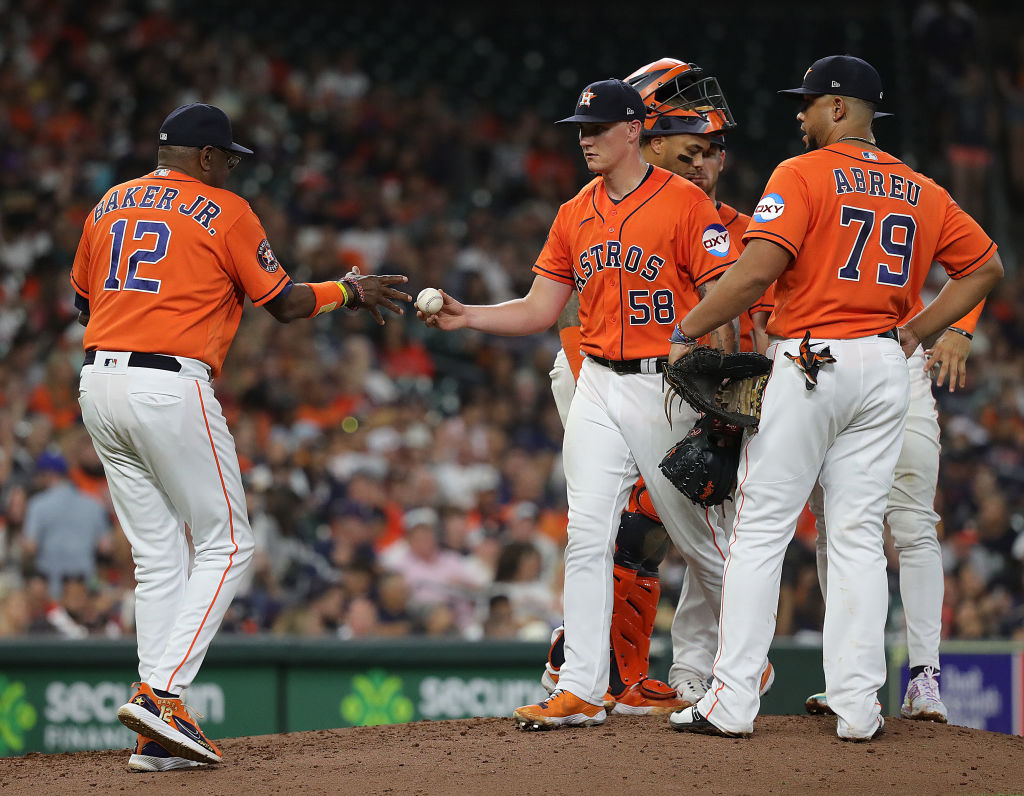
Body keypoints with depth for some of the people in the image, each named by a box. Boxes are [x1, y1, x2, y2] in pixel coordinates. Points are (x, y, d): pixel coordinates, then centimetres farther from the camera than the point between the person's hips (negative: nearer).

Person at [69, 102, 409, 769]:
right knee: (226, 545, 4)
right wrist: (349, 291, 18)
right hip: (172, 385, -7)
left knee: (158, 556, 10)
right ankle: (161, 691, -13)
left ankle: (159, 738, 4)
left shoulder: (111, 205, 16)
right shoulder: (225, 212, -1)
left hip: (99, 386, 7)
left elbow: (83, 300, 23)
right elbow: (284, 303, 3)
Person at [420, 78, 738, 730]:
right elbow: (539, 310, 13)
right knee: (586, 536, -4)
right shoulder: (576, 215, 11)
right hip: (598, 386, 5)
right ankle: (581, 690, -4)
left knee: (698, 538, 4)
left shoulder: (685, 202, -7)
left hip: (667, 388, -5)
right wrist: (465, 317, -3)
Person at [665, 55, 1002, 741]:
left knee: (761, 530, -1)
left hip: (809, 362, -5)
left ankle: (733, 702, -3)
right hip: (885, 366, 5)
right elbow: (987, 266, 16)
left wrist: (688, 332, -8)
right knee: (858, 536, 8)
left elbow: (758, 270, -18)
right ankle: (858, 706, 4)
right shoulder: (921, 191, 11)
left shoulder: (803, 176, -8)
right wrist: (915, 332, 15)